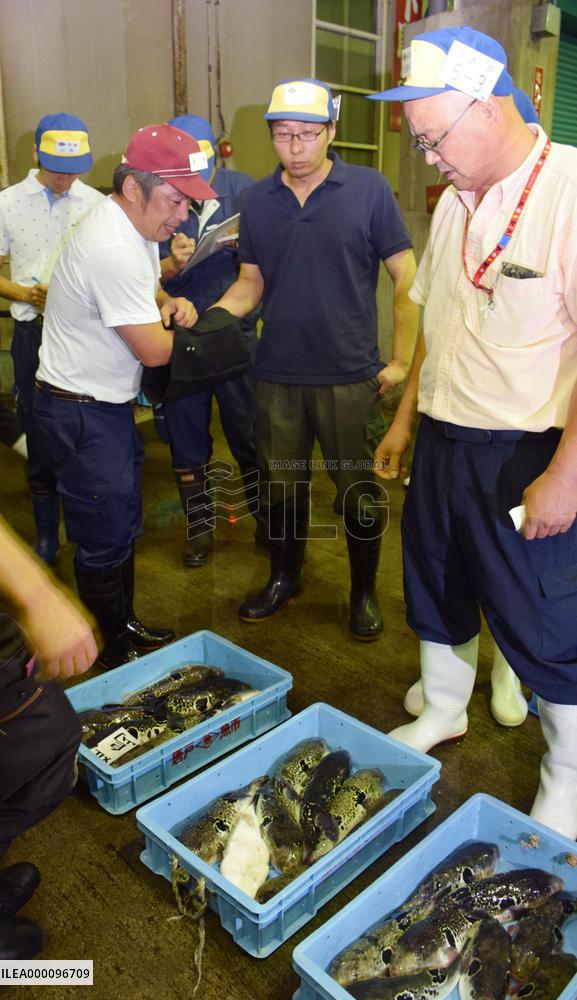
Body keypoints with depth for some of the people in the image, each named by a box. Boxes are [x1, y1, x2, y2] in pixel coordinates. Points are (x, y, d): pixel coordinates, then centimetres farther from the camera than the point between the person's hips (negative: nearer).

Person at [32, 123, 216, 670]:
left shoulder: (133, 224, 5)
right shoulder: (114, 250, -27)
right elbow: (153, 351, -24)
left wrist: (168, 303, 0)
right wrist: (188, 325, -4)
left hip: (109, 404, 11)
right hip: (82, 413, -10)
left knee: (122, 525, 20)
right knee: (104, 541, 2)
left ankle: (126, 627, 37)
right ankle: (116, 653, 20)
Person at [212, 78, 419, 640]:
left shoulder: (368, 189, -4)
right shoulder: (256, 200, 6)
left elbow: (406, 278, -3)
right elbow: (251, 282, 11)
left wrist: (401, 361, -7)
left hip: (350, 377, -3)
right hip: (276, 376, 3)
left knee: (358, 489, 7)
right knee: (281, 483, 16)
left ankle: (364, 593, 28)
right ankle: (284, 579, 37)